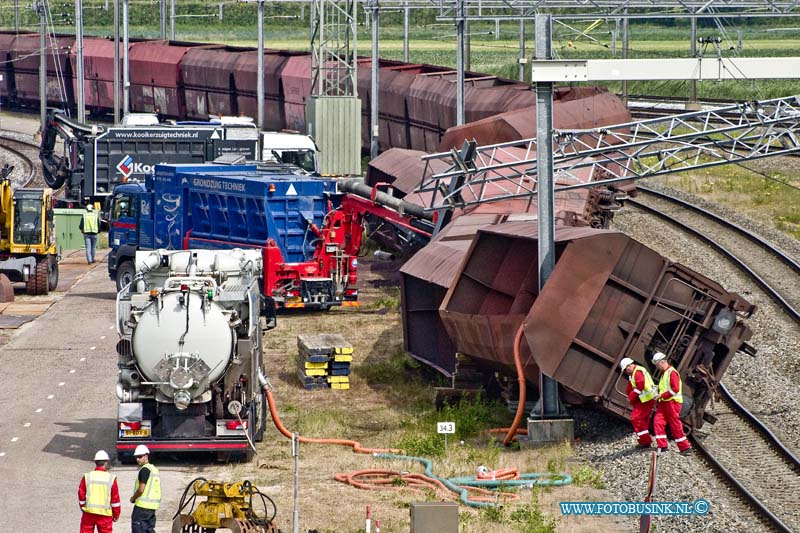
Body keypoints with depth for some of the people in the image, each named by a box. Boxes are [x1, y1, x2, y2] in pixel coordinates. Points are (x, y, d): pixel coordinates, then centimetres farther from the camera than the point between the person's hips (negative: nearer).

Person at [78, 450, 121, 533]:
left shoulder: (87, 477, -3)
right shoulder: (111, 479, -6)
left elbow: (81, 495, 1)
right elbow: (115, 498, -3)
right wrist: (116, 515, 8)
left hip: (89, 513, 1)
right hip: (105, 514, -1)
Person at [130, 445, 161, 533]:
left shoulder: (145, 469, -13)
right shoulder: (155, 469, 17)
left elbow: (141, 489, -19)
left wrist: (133, 498, -2)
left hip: (142, 506, -9)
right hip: (152, 506, 9)